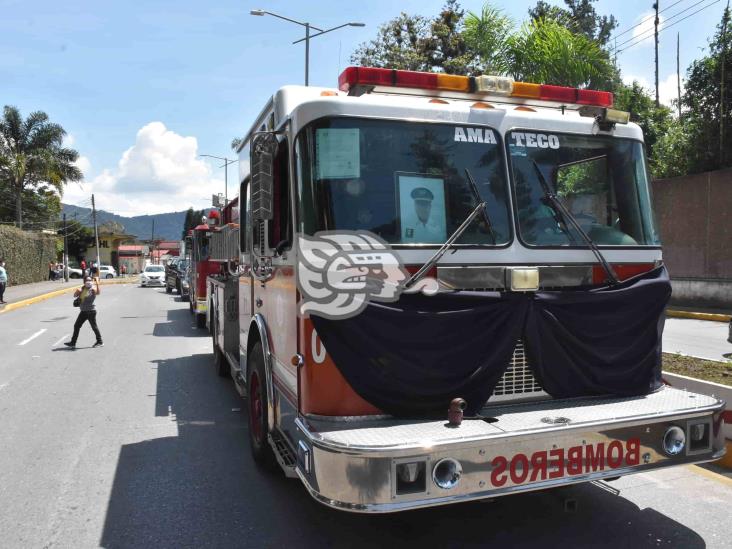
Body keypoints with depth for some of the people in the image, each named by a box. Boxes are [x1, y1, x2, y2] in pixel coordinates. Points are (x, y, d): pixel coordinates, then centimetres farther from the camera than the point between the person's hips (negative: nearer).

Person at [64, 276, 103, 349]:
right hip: (83, 311, 7)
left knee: (94, 326, -1)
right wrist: (77, 291, -12)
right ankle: (73, 343, 17)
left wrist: (97, 284, -42)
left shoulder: (93, 289, -9)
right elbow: (75, 295, 10)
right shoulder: (82, 289, 11)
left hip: (91, 311, -7)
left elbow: (98, 292, -30)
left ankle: (100, 342, 12)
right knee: (76, 325, 9)